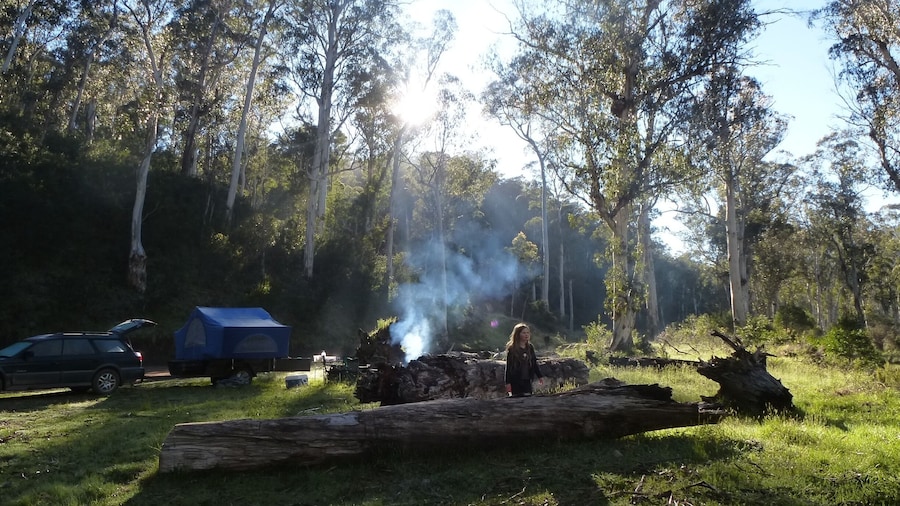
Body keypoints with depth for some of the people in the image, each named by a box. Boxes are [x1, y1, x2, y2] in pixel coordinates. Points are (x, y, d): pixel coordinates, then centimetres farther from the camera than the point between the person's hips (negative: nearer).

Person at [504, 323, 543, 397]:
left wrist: (540, 376, 13)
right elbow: (508, 366, -9)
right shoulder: (512, 349, -8)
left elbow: (534, 363, 15)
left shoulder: (530, 348, 7)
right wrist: (508, 382, -13)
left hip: (527, 380, 5)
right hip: (516, 381, -5)